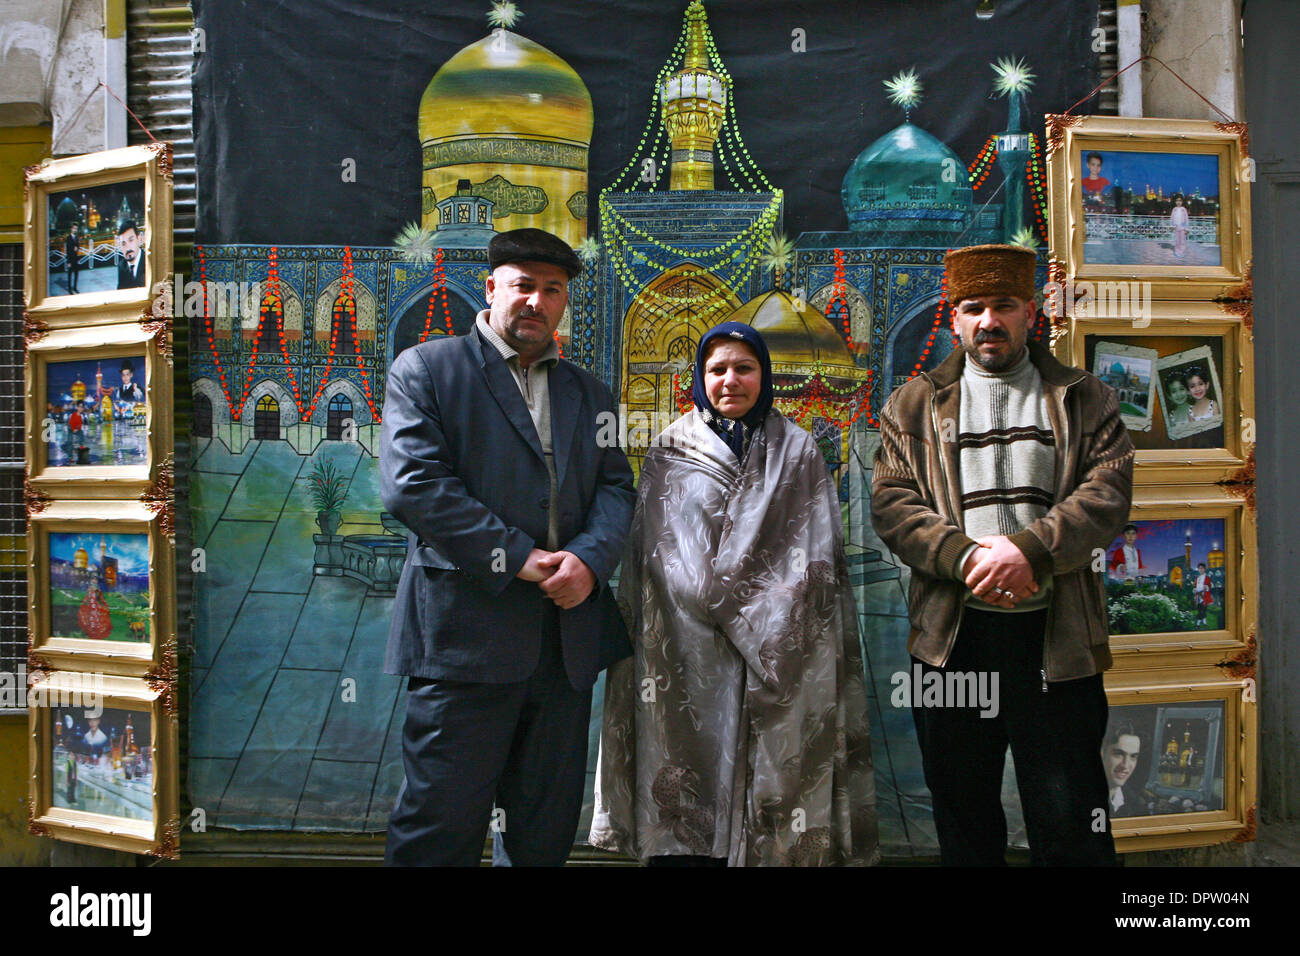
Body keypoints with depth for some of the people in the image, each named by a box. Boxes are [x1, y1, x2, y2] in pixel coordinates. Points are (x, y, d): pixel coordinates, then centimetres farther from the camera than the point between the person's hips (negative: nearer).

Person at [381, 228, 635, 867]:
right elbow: (411, 484, -10)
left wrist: (590, 558, -12)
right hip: (465, 633, -5)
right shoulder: (425, 370, 2)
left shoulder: (588, 393, 18)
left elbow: (615, 487, 10)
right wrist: (518, 559, -14)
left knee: (546, 828, 15)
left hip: (568, 639, 5)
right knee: (441, 826, 0)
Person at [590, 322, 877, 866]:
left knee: (766, 771, -2)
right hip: (687, 656, 0)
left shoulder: (797, 452, 12)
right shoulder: (670, 452, 12)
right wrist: (746, 612, -2)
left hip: (776, 657, 0)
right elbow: (658, 555, 5)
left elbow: (816, 560, 5)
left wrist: (771, 626, -6)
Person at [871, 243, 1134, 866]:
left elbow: (1109, 492, -3)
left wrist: (1028, 549, -18)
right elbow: (891, 503, 0)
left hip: (1055, 634, -1)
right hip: (951, 634, 1)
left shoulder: (1084, 400, 9)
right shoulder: (914, 405, 10)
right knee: (963, 821, 14)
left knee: (1071, 827, 5)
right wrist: (965, 557, -15)